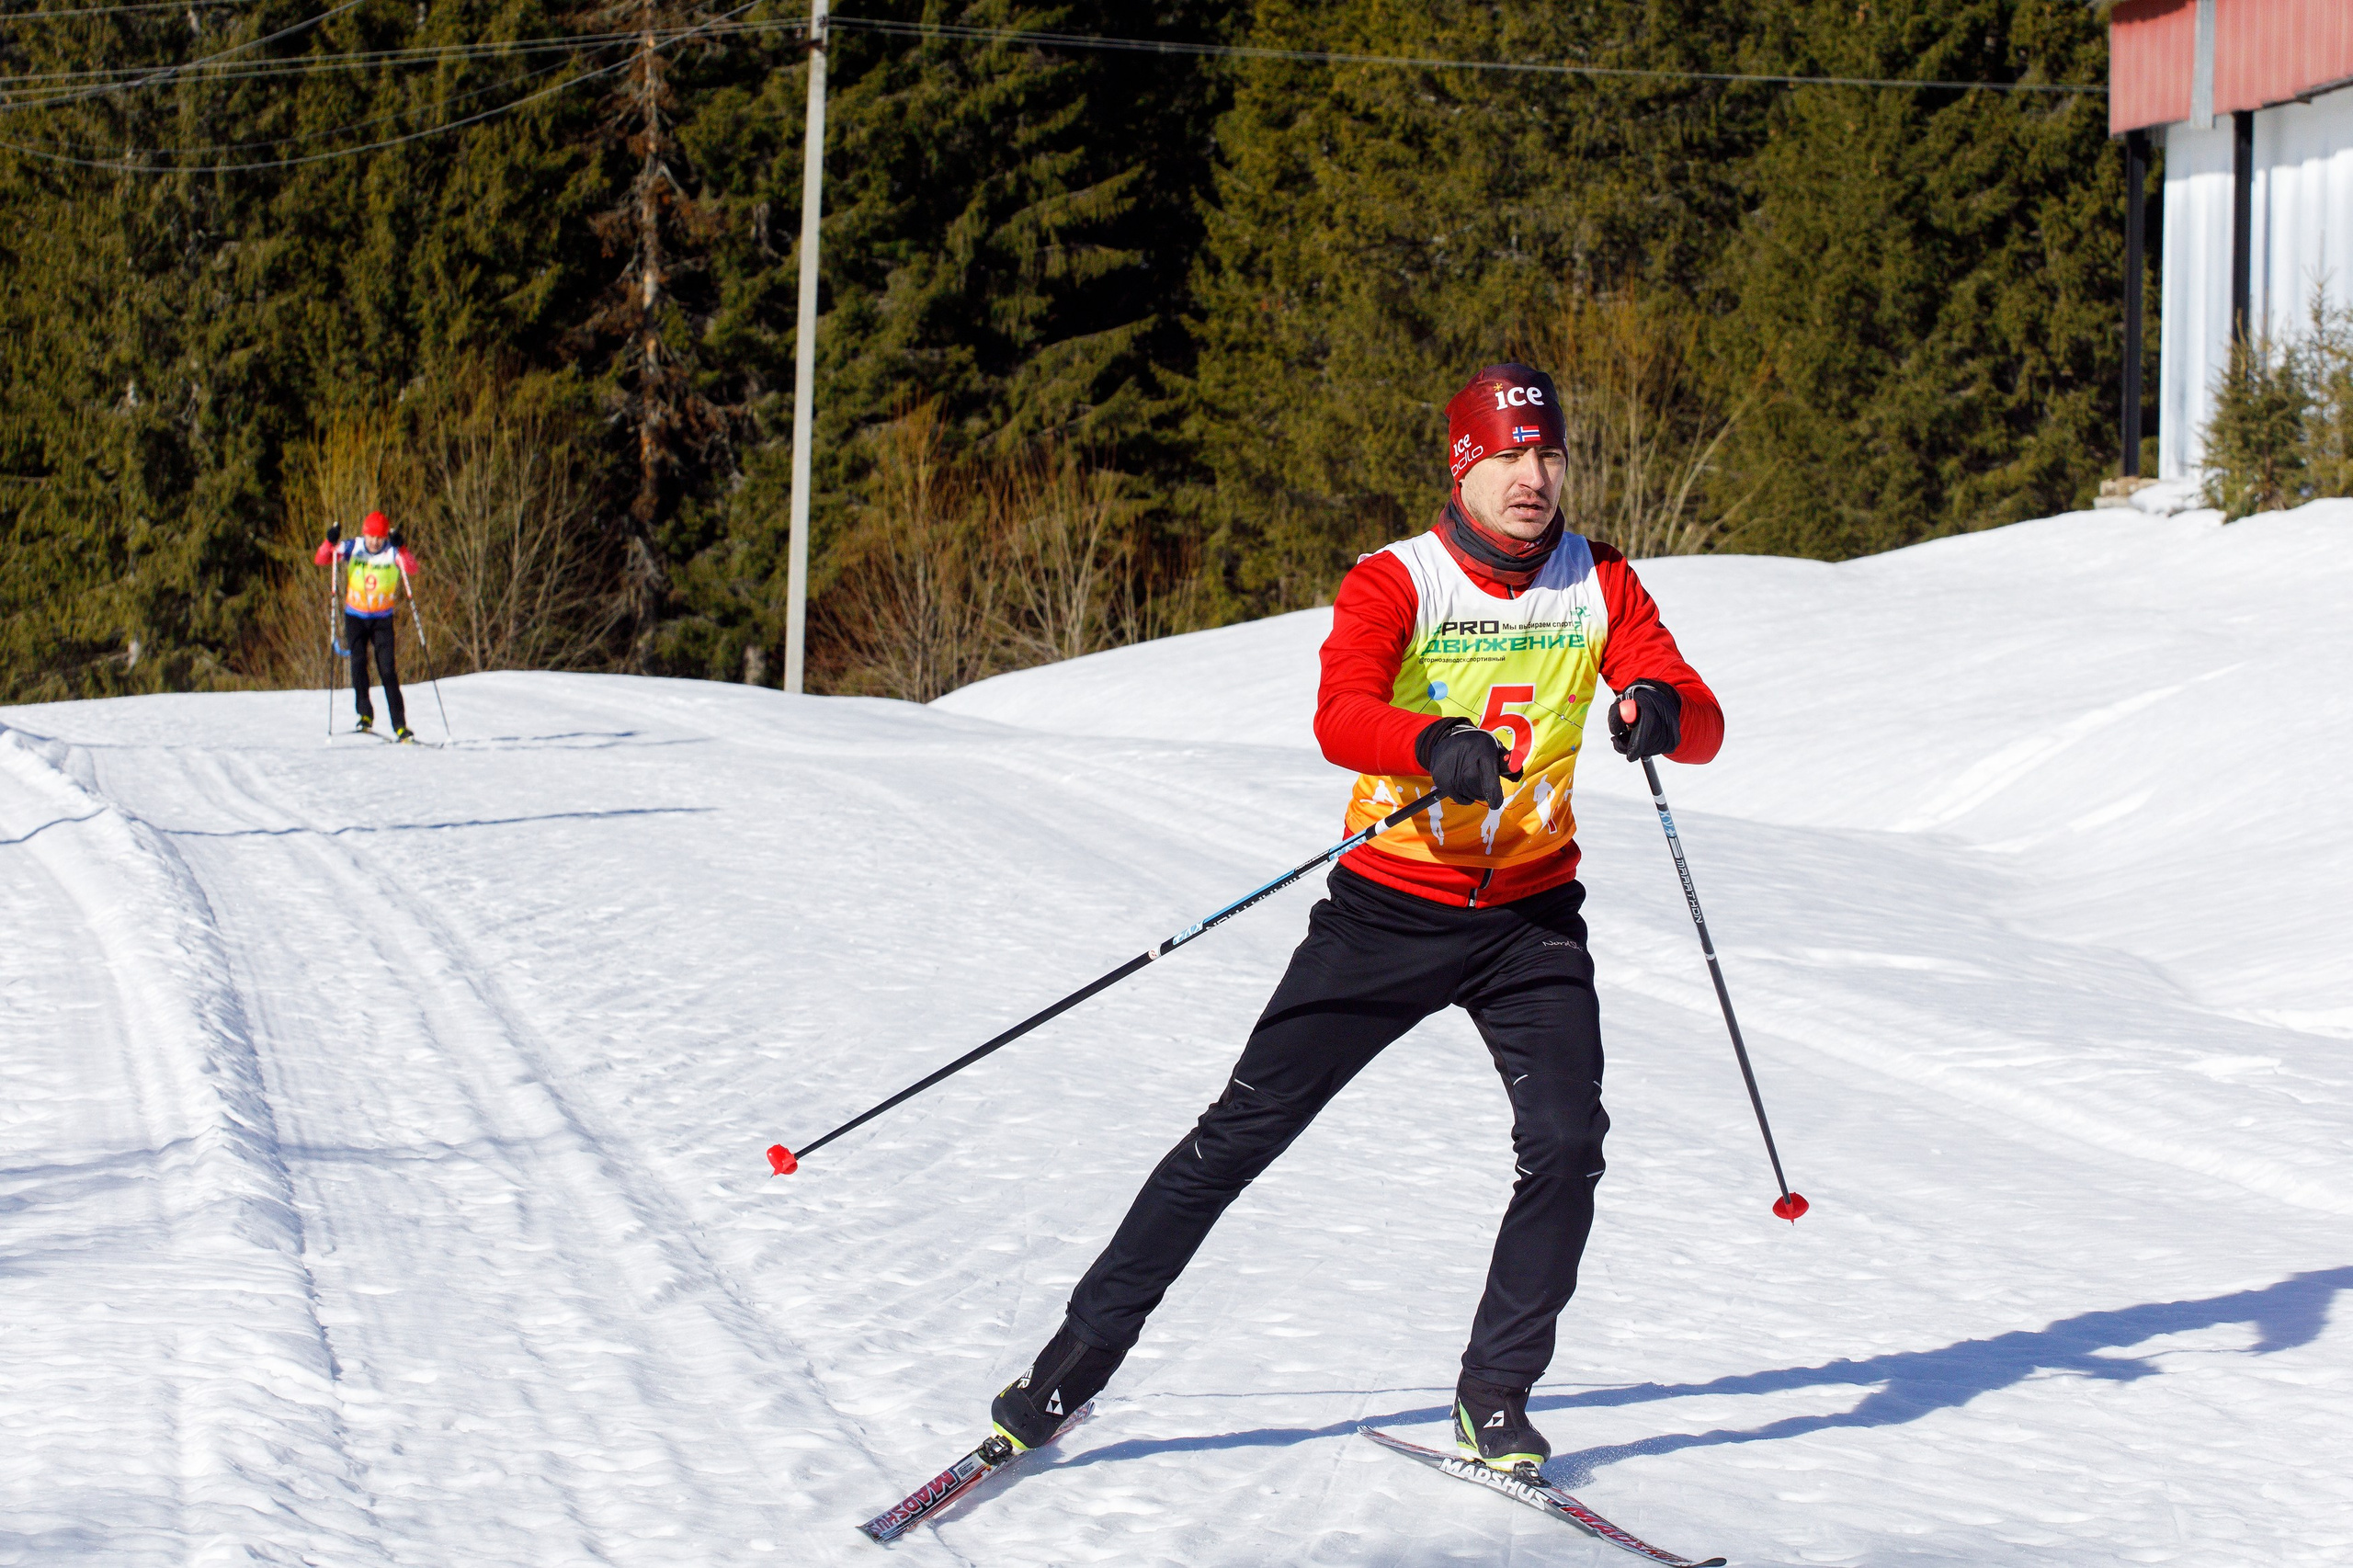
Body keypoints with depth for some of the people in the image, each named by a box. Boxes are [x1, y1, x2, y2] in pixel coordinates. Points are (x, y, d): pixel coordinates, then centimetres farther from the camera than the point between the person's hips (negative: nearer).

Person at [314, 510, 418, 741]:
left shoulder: (392, 552, -10)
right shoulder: (352, 548, -5)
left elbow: (412, 568, -26)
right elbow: (320, 559, -10)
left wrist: (400, 549, -40)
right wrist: (331, 543, -29)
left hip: (383, 618, -1)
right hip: (355, 616, 1)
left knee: (387, 670, -7)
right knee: (358, 661, -17)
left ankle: (400, 726, -4)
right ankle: (365, 713, -12)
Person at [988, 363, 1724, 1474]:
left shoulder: (1601, 589, 1)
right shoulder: (1393, 584, -10)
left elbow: (1703, 727, -6)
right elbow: (1340, 716, -26)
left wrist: (1663, 711, -31)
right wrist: (1435, 744, -47)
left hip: (1530, 916, 3)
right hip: (1390, 906, -2)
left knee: (1565, 1146, -14)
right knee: (1243, 1131, -4)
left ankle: (1495, 1399, 2)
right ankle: (1079, 1358, 6)